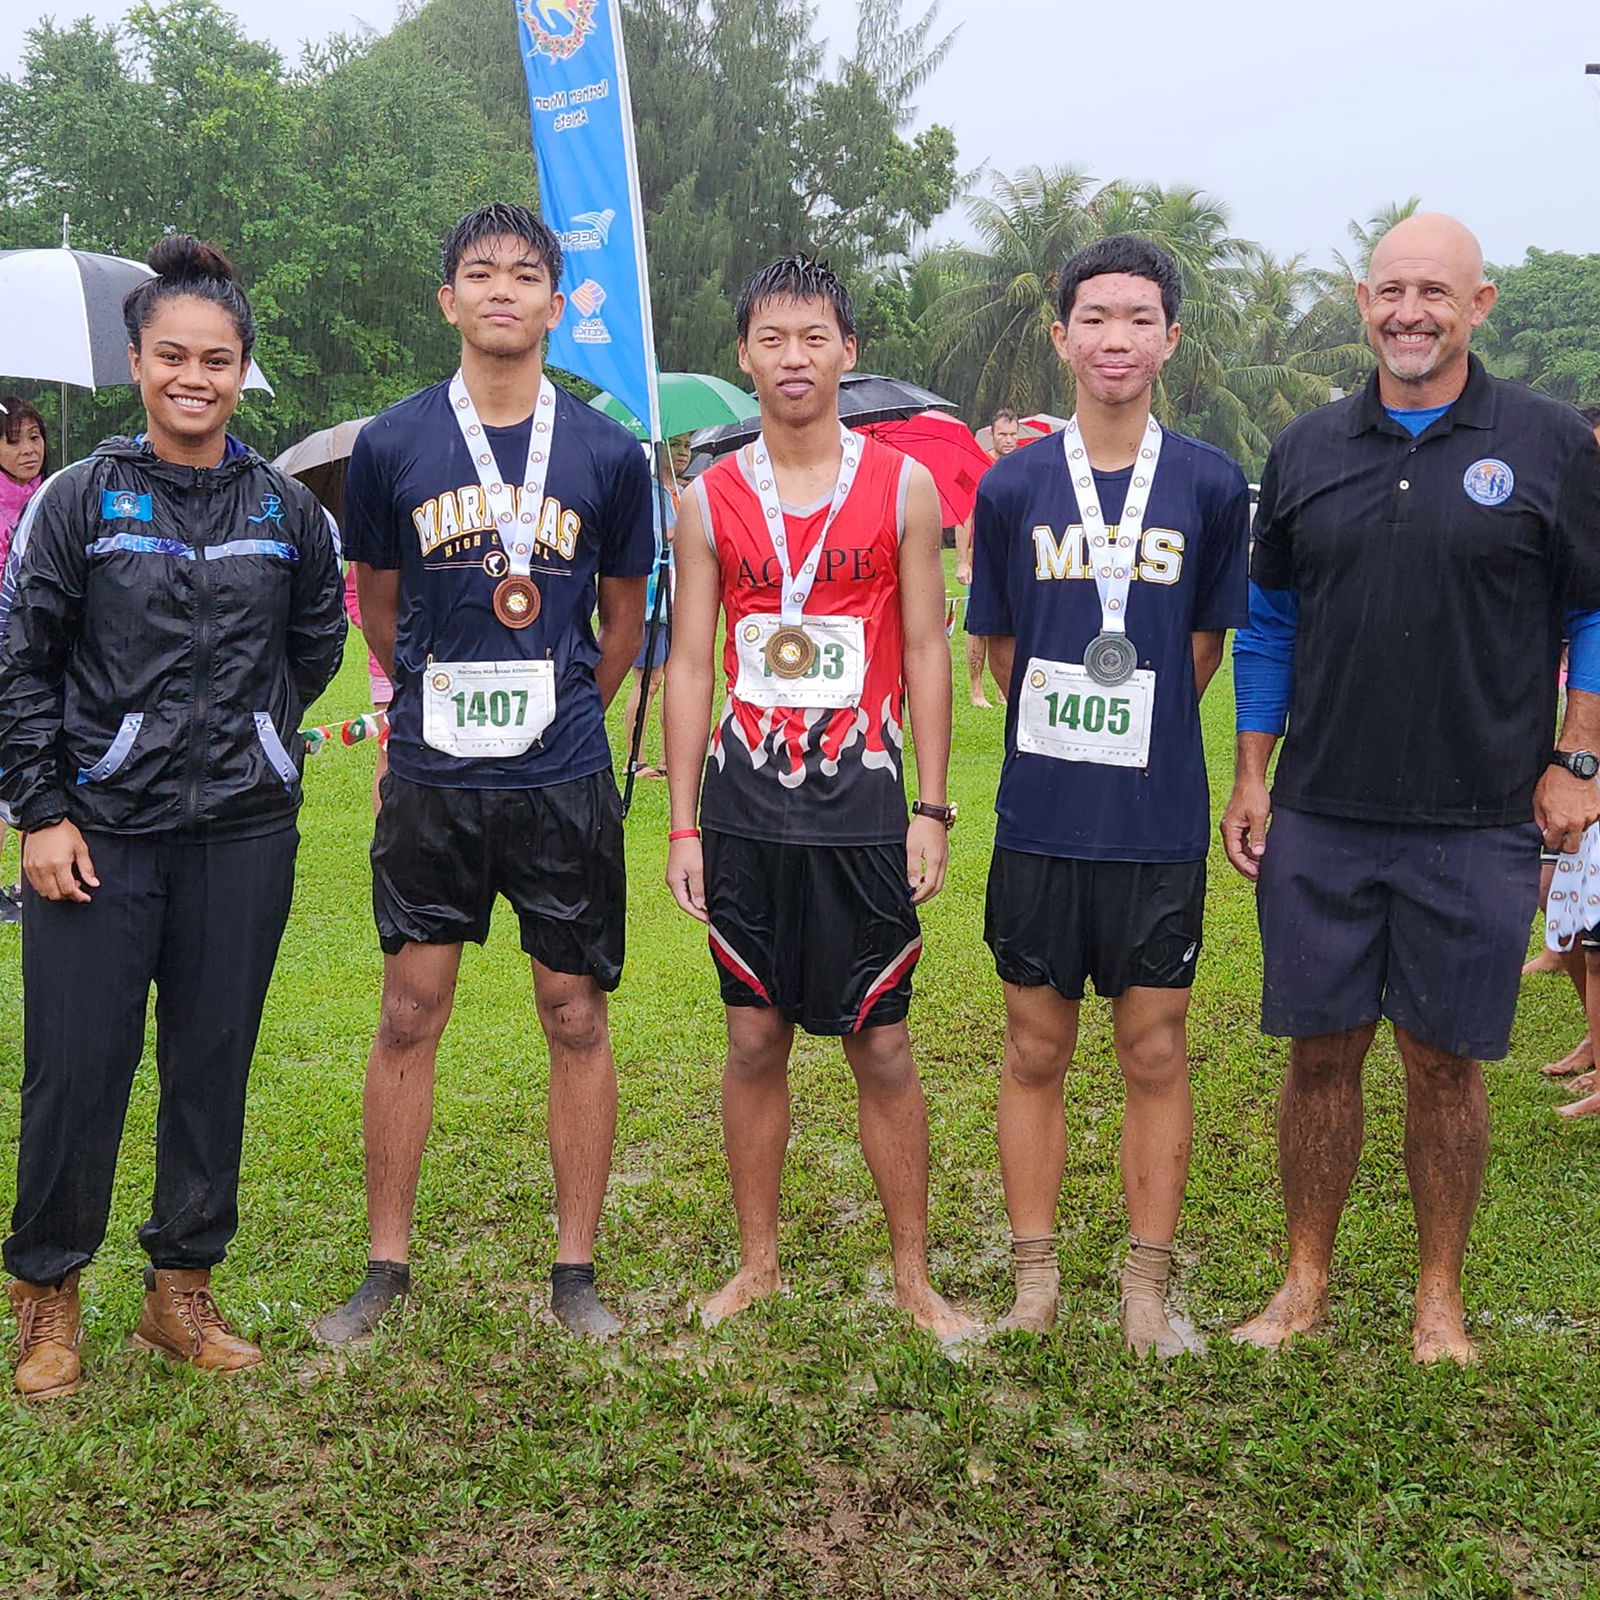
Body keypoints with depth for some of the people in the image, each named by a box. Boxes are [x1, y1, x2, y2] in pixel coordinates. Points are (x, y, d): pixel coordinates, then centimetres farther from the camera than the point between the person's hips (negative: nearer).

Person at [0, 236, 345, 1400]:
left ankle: (182, 1290, 24)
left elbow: (318, 644, 20)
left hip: (245, 833, 2)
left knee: (215, 1063, 8)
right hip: (100, 832, -2)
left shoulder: (288, 512, 6)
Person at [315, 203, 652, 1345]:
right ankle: (387, 1265, 20)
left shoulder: (607, 454, 1)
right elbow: (377, 607, 14)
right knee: (410, 1015, 5)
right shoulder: (392, 445, 1)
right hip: (431, 779, 0)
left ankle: (576, 1270, 18)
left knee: (577, 1017, 5)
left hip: (565, 780, 0)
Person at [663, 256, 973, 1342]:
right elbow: (690, 663, 7)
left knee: (881, 1044, 4)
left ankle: (913, 1276, 18)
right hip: (746, 804, 2)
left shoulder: (904, 487, 2)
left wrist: (932, 809, -3)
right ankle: (759, 1263, 24)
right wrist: (683, 824, 2)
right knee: (755, 1039, 8)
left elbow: (926, 653, 2)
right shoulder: (711, 500, 6)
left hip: (862, 804, -2)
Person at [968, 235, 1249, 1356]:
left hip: (1160, 822, 0)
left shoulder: (1211, 486, 0)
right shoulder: (1014, 488, 1)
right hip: (1039, 820, 1)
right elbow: (1002, 651, 9)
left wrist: (1141, 733, 7)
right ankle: (1036, 1283, 24)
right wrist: (1072, 731, 8)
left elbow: (1206, 648, 8)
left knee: (1156, 1059, 8)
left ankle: (1148, 1291, 22)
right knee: (1036, 1056, 10)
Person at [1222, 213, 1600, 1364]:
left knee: (1446, 1061, 7)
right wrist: (1251, 778, 8)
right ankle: (1306, 1281, 24)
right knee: (1321, 1051, 9)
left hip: (1478, 827, -2)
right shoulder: (1308, 450, 8)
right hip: (1319, 823, 2)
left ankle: (1441, 1297, 24)